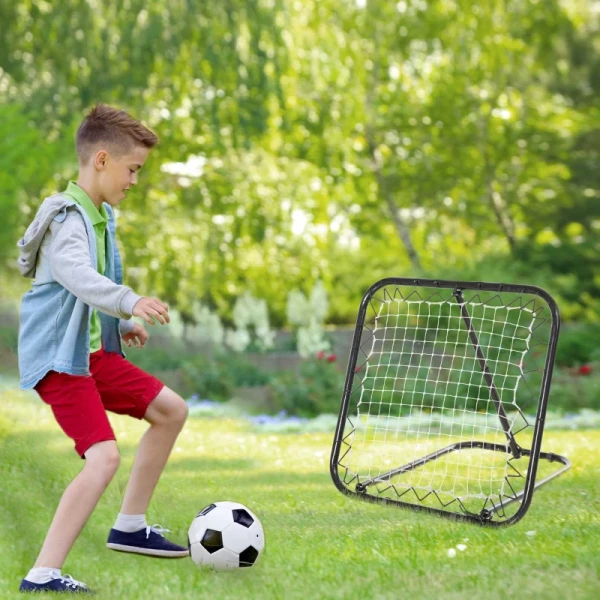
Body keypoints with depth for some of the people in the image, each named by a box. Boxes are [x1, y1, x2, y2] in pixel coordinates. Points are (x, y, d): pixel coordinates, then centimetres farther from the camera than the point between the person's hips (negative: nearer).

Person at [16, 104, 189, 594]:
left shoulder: (103, 216, 12)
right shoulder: (67, 218, -19)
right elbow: (77, 276, -40)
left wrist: (123, 324, 22)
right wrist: (130, 301, -53)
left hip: (93, 348, 10)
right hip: (58, 357, -10)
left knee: (171, 409, 15)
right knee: (104, 456, -23)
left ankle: (130, 527, 26)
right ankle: (43, 575, -19)